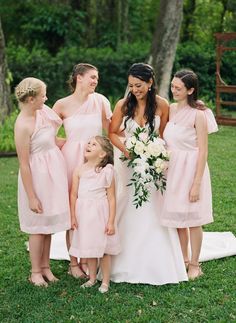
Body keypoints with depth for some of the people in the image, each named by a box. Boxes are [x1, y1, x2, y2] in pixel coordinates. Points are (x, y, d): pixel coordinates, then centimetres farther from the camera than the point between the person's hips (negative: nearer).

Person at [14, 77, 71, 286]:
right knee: (39, 226, 5)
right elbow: (24, 164, -20)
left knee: (49, 223, 15)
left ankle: (45, 266, 28)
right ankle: (35, 272, 21)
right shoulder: (23, 125, -23)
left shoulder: (42, 111, 0)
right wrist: (32, 197, -18)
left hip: (54, 172, 7)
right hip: (37, 176, -7)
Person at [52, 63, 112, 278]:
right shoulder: (63, 105, -4)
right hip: (72, 159, -2)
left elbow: (110, 131, 3)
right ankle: (73, 262, 15)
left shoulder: (100, 101, 2)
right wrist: (64, 146, 1)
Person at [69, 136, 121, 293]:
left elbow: (111, 198, -9)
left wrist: (111, 222, -11)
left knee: (103, 248, 5)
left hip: (100, 214, -4)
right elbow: (74, 194, 4)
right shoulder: (79, 171, 0)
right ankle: (92, 278, 31)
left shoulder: (107, 171, -9)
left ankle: (105, 282, 20)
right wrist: (73, 216, 1)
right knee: (89, 247, 15)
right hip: (84, 215, 4)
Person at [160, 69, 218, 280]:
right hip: (172, 169, 6)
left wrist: (197, 184, -16)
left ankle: (194, 264, 18)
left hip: (191, 169, -6)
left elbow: (203, 152, -14)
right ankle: (183, 261, 28)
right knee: (178, 218, 13)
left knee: (193, 219, 4)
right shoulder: (171, 110, 5)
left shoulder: (198, 115, -14)